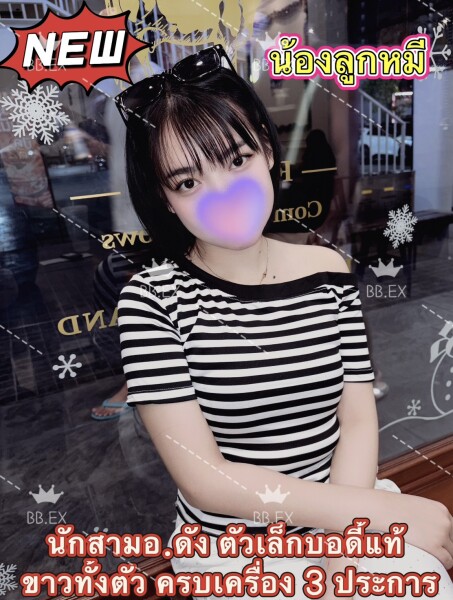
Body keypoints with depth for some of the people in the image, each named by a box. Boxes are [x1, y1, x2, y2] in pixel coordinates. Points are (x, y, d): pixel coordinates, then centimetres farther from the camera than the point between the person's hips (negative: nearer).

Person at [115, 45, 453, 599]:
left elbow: (358, 420, -4)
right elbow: (203, 479, -18)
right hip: (231, 552, -2)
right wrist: (383, 510, -18)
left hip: (352, 516, 3)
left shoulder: (328, 271, -4)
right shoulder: (153, 300, -15)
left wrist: (347, 544, -18)